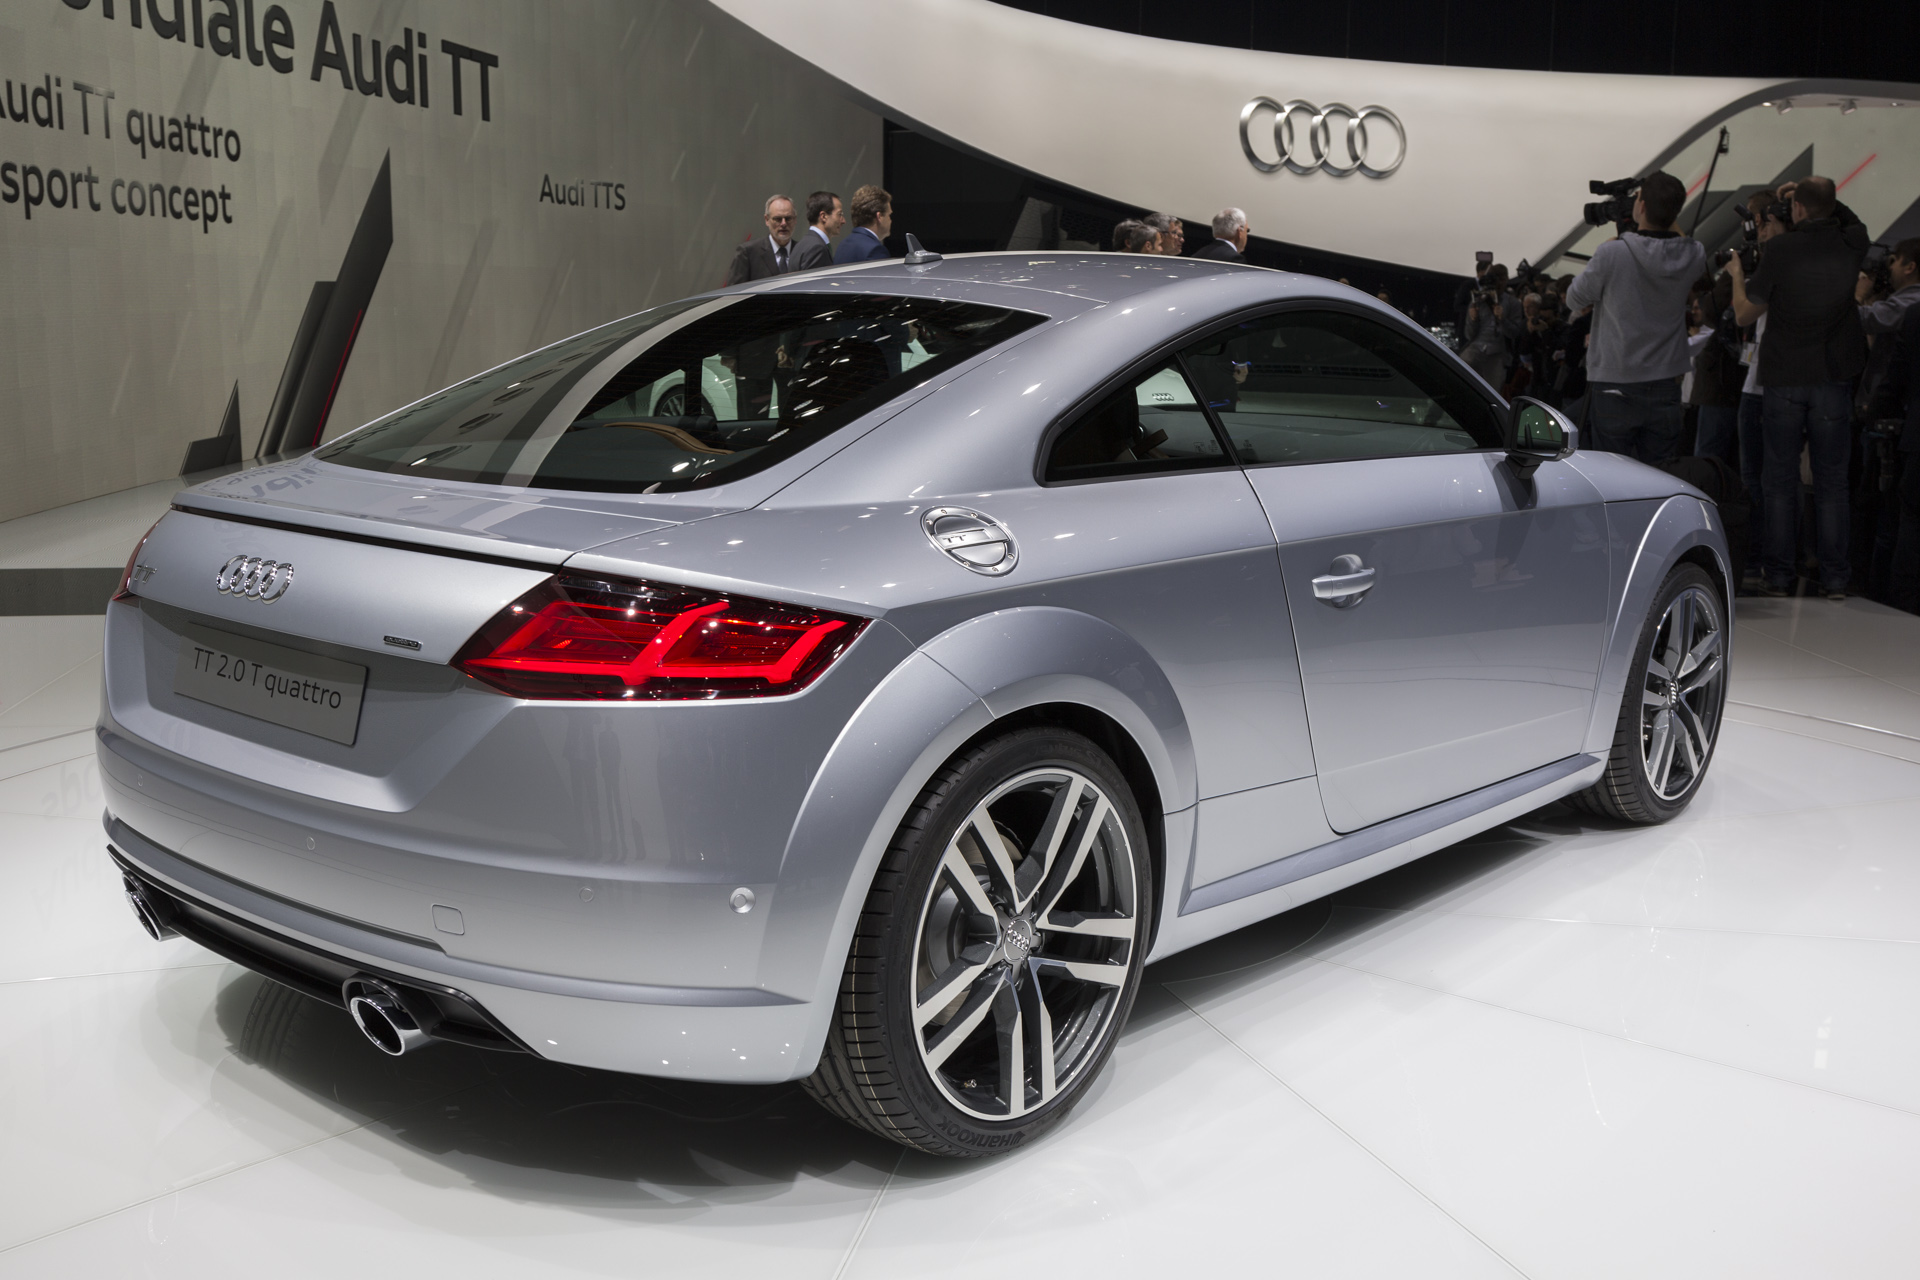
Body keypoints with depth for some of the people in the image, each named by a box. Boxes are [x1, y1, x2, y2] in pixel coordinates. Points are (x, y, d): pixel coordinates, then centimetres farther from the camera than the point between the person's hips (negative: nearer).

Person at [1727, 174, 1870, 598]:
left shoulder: (1780, 250, -10)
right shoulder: (1851, 245, -1)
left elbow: (1744, 314, -2)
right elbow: (1850, 220, 26)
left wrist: (1737, 275, 14)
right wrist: (1824, 198, 22)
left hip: (1784, 379, -2)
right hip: (1834, 377, 2)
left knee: (1779, 480, 7)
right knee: (1832, 480, 7)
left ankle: (1777, 575, 7)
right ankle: (1834, 576, 6)